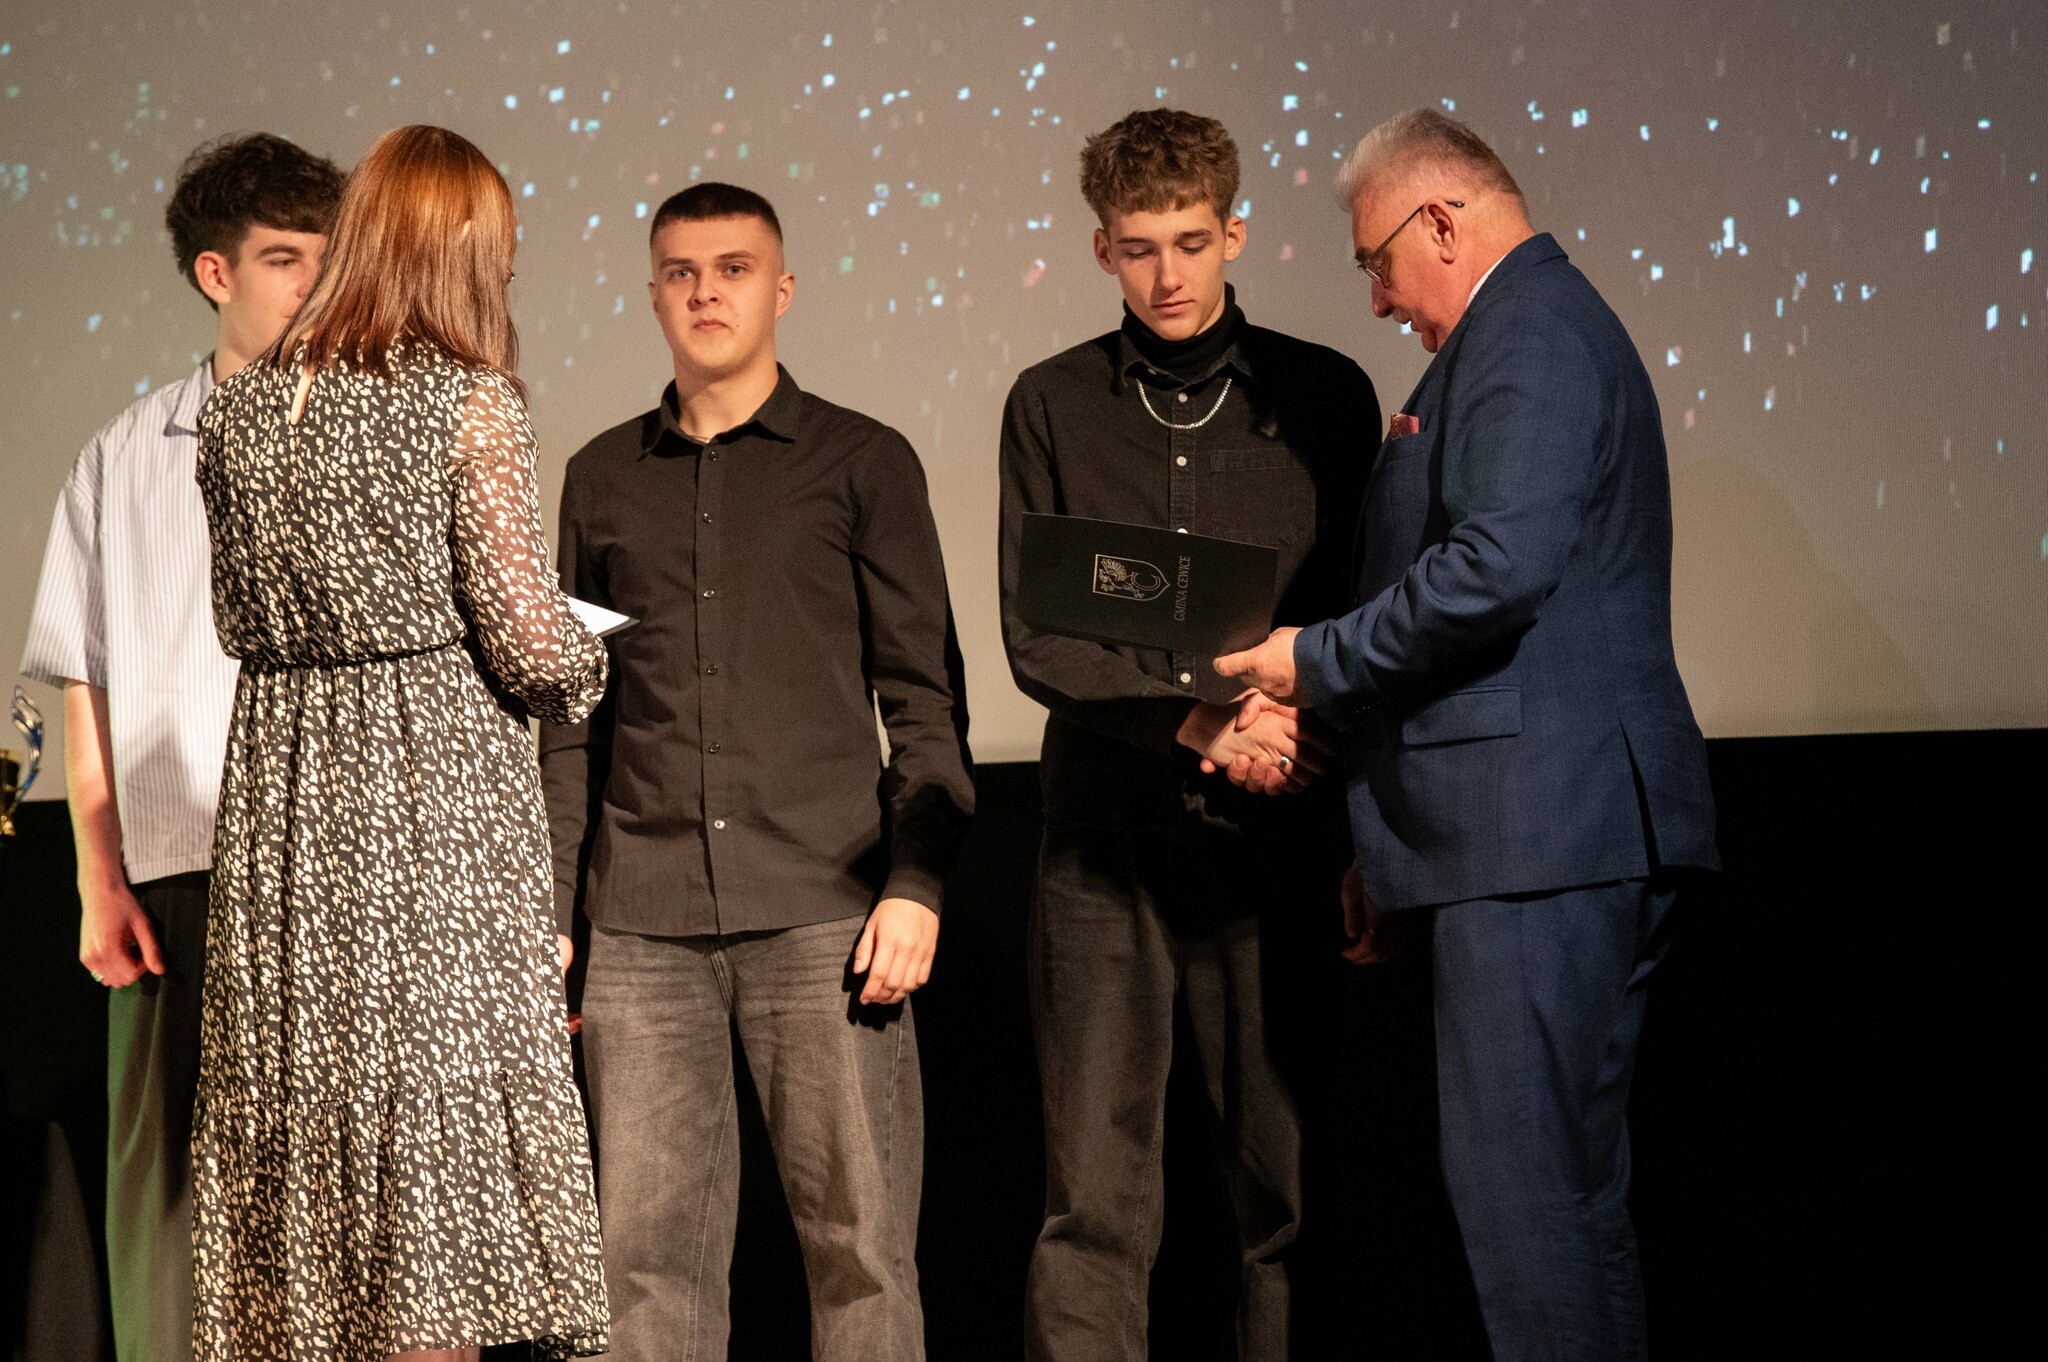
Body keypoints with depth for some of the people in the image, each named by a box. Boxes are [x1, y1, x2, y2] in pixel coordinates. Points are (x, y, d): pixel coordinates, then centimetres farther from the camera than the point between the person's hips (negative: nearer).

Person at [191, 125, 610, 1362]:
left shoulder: (242, 408, 8)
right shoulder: (470, 404, -9)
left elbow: (245, 622, 15)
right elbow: (529, 641, -10)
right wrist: (586, 669, 10)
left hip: (282, 793, 5)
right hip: (440, 792, -5)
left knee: (298, 1105, 10)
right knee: (438, 1096, -1)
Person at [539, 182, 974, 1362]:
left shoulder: (864, 464, 7)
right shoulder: (603, 479, 15)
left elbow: (926, 696, 4)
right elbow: (570, 714, 16)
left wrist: (917, 885, -7)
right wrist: (549, 908, 10)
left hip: (824, 910, -2)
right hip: (644, 924, 3)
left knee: (860, 1242, -3)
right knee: (651, 1250, 2)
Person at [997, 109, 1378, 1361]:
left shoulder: (1323, 396, 8)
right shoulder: (1053, 406, 8)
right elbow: (1035, 638, 1)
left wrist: (1299, 721, -12)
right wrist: (1195, 718, -13)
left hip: (1273, 832, 0)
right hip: (1107, 833, 0)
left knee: (1287, 1184, 2)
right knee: (1095, 1198, -2)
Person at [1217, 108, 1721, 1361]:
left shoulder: (1524, 334, -10)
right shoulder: (1546, 326, 24)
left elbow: (1498, 565, -24)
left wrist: (1321, 659, -10)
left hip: (1539, 830, -11)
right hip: (1589, 834, 11)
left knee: (1514, 1179, -10)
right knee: (1575, 1184, 14)